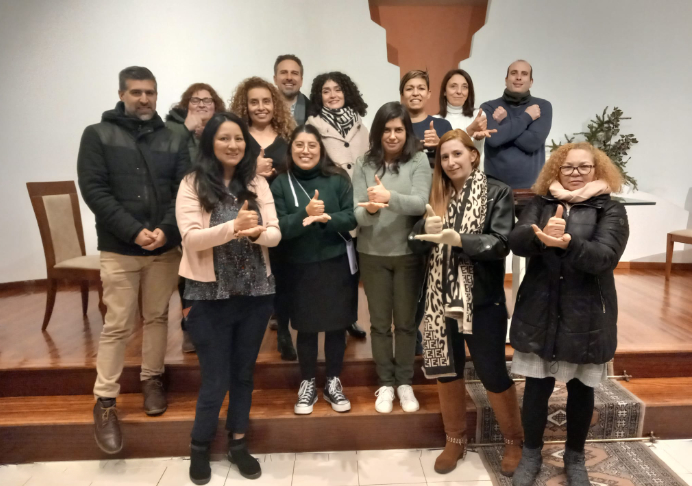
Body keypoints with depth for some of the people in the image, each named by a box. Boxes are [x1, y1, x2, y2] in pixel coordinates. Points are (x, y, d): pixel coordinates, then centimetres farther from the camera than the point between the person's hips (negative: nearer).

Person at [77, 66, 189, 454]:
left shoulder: (174, 141, 6)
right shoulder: (98, 135, 0)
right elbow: (94, 190, -8)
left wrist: (166, 230, -16)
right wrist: (134, 231, -17)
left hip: (166, 247, 2)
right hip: (119, 248, -2)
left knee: (157, 317, 13)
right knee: (118, 326, 2)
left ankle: (153, 379, 31)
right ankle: (105, 401, 15)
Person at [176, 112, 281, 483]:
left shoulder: (257, 183, 4)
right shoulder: (192, 184, -5)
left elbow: (275, 234, -1)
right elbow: (190, 238, -15)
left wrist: (256, 232, -23)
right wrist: (233, 227, -28)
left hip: (256, 293, 3)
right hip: (211, 295, -3)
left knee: (244, 372, 16)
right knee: (215, 379, 6)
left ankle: (238, 443, 35)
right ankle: (199, 447, 31)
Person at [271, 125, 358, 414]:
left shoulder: (338, 179, -2)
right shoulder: (280, 184, -3)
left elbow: (352, 217, -6)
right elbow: (278, 227, -10)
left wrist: (326, 218, -25)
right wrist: (305, 213, -27)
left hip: (337, 264, 1)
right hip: (299, 268, 0)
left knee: (337, 325, 11)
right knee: (306, 328, 11)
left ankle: (333, 383, 29)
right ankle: (308, 385, 29)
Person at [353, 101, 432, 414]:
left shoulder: (419, 161, -5)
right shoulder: (364, 164, -2)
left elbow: (421, 203, -19)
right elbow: (357, 214, -7)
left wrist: (390, 196, -36)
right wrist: (370, 209, -30)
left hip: (409, 253, -1)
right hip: (372, 254, 1)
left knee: (406, 321, 12)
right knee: (379, 322, 11)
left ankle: (405, 382, 29)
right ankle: (385, 383, 27)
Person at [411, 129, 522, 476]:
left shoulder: (498, 192, -5)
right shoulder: (437, 195, 8)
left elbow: (500, 243, -15)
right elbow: (418, 239, 2)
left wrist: (459, 239, -26)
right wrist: (427, 228, -19)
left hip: (482, 298, -4)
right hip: (442, 297, 4)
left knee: (492, 372, 6)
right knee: (446, 369, 13)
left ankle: (514, 441, 30)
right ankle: (455, 440, 32)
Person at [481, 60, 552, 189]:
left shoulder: (543, 106, 4)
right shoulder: (489, 107, 4)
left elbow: (533, 141, -10)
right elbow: (493, 138, -14)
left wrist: (504, 121, -6)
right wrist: (526, 117, -6)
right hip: (495, 184, 0)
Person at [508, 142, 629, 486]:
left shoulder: (611, 210, -2)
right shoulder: (540, 204, 4)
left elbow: (604, 257, -18)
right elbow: (516, 241, -12)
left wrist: (566, 243, -36)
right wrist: (542, 236, -34)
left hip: (586, 316, -1)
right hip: (540, 313, 1)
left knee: (581, 389, 14)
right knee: (536, 387, 8)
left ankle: (575, 457, 36)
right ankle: (531, 454, 30)